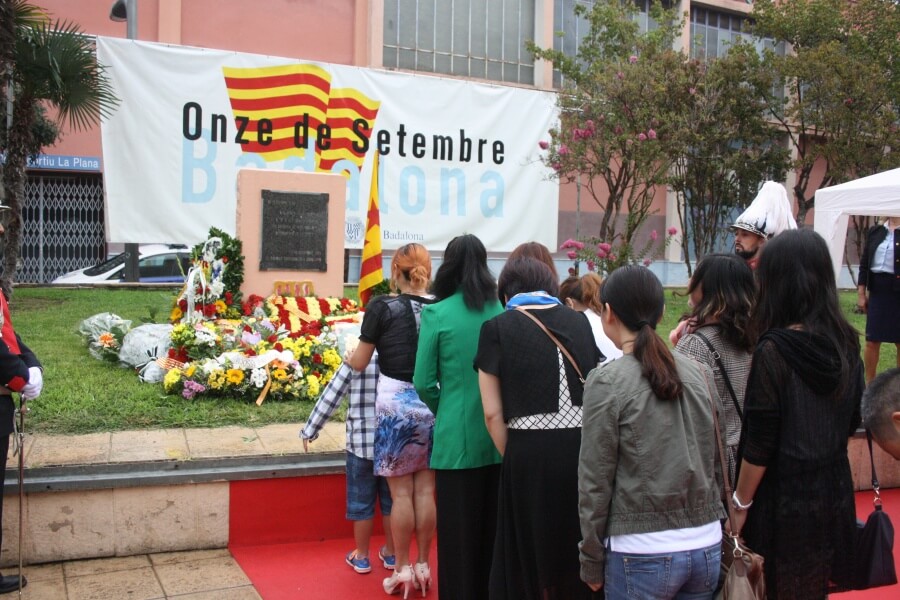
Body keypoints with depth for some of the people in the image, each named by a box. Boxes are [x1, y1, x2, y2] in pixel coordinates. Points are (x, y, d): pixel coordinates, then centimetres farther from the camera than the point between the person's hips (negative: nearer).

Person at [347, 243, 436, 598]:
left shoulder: (382, 307, -7)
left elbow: (359, 363, -1)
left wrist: (346, 356, 20)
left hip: (395, 405, -3)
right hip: (433, 404, 3)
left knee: (401, 492, 5)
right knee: (426, 490, 10)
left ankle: (403, 570, 14)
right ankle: (423, 567, 20)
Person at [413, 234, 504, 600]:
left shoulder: (437, 313, -8)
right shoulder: (502, 312, 0)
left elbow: (424, 384, -5)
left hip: (457, 439, -3)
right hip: (499, 438, 4)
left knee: (458, 532, 8)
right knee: (492, 529, 16)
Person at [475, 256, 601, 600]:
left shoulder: (497, 328, 1)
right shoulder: (580, 321, 10)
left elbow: (493, 413, -4)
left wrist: (512, 457, 8)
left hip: (531, 455, -3)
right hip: (584, 449, 3)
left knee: (529, 556, 14)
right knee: (578, 552, 19)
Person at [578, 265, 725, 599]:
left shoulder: (606, 382, -12)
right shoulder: (699, 374, 1)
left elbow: (595, 481, -10)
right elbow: (718, 461, 9)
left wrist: (592, 562, 0)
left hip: (643, 555, -5)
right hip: (707, 547, 5)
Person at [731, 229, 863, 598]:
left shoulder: (773, 350, -20)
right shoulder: (846, 342, -1)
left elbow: (759, 443, -17)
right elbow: (851, 422, 10)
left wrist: (741, 503, -6)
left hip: (786, 499, -6)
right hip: (836, 493, 6)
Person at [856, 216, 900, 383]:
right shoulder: (875, 232, 7)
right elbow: (864, 264, 8)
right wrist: (861, 294, 4)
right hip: (877, 291, 3)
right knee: (872, 341, 6)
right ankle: (869, 384, 18)